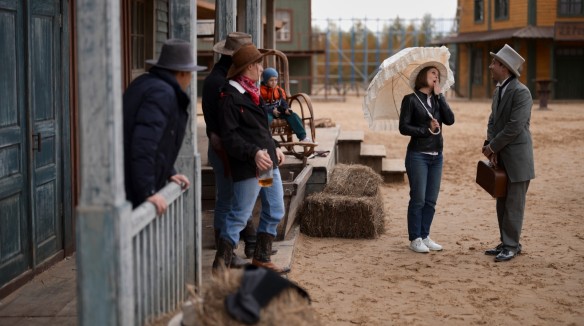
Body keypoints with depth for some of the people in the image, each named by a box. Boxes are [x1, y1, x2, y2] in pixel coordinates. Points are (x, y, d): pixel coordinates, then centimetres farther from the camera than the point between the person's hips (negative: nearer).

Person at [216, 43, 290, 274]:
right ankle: (221, 262, 7)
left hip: (268, 162, 10)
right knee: (240, 215, -4)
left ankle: (261, 258, 28)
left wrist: (273, 147, 16)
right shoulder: (230, 97, -15)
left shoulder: (252, 92, 16)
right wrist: (254, 153, -28)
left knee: (275, 211, 15)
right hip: (248, 167, -10)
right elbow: (229, 137, -20)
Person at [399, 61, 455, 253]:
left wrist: (439, 95, -4)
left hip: (436, 156, 6)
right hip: (418, 155, -6)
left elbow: (450, 120, -3)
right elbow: (403, 127, -10)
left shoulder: (437, 100, 13)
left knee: (431, 200, 7)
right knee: (418, 199, -5)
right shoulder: (411, 100, -3)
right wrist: (427, 130, -17)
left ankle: (425, 236, 16)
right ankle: (415, 239, 3)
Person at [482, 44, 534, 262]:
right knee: (502, 204, 13)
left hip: (517, 158, -9)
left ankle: (511, 246, 6)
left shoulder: (521, 92, -17)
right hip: (501, 157, 9)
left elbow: (514, 127, -22)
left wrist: (492, 146, -15)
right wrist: (490, 146, -4)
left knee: (514, 204, -2)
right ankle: (506, 243, 22)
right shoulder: (499, 90, 11)